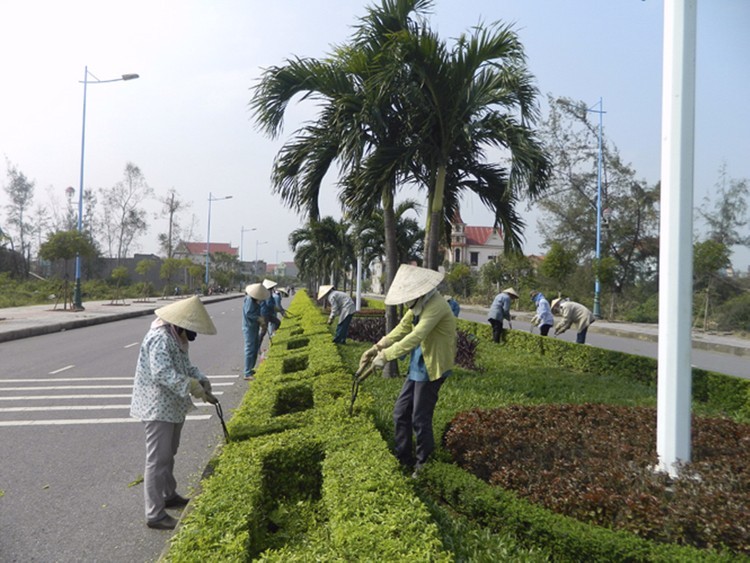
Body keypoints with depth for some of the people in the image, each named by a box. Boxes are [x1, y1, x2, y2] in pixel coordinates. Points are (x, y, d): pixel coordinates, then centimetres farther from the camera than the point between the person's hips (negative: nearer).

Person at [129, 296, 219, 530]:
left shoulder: (175, 337, 9)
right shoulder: (160, 338, -23)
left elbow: (184, 365, 16)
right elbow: (162, 373, -34)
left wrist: (201, 379, -2)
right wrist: (193, 388, -36)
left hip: (172, 406, 10)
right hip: (157, 408, -10)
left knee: (168, 455, 23)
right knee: (158, 459, -3)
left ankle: (169, 495, 40)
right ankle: (155, 515, 6)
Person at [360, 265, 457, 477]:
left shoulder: (435, 305, -25)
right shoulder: (419, 305, 7)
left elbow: (415, 337, -33)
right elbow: (402, 329, 11)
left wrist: (385, 356, -32)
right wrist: (377, 347, 0)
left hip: (431, 369, -9)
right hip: (418, 366, 9)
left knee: (420, 419, 1)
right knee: (400, 413, 14)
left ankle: (423, 465, 21)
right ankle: (403, 459, 29)